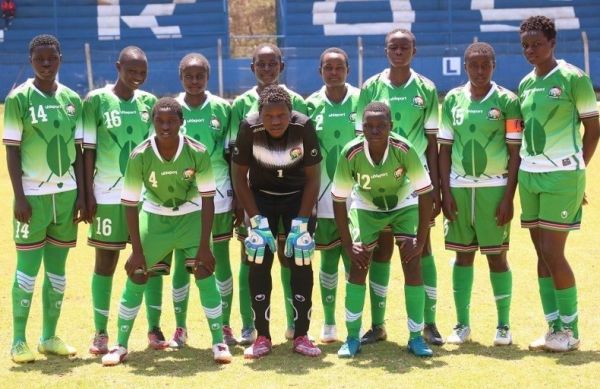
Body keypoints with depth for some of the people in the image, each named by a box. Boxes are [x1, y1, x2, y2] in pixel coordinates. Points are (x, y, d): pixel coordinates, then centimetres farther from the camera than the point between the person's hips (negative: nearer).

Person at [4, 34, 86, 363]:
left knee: (57, 268, 10)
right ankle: (19, 341, 9)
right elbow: (12, 150, -6)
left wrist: (82, 194, 4)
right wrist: (19, 197, -12)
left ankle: (50, 337, 19)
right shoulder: (19, 98, -5)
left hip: (66, 194, 4)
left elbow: (78, 150, 10)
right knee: (28, 267, 0)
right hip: (33, 195, -4)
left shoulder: (72, 99, 7)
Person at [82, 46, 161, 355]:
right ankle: (100, 333, 12)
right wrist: (88, 193, -8)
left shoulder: (149, 102, 7)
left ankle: (154, 328, 15)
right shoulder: (96, 101, -4)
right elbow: (88, 150, -4)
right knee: (106, 261, 4)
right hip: (108, 195, -3)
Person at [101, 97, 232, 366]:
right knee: (136, 277, -3)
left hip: (191, 216, 0)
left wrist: (204, 246, -18)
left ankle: (219, 342, 4)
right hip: (154, 216, 0)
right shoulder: (139, 156, -24)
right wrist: (137, 250, -17)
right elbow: (131, 204, -17)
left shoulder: (197, 153, -24)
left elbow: (207, 199, -16)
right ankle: (120, 345, 10)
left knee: (205, 274, -10)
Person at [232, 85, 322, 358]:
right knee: (259, 263, -8)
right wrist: (257, 221, -16)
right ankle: (262, 337, 0)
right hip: (261, 196, 0)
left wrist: (301, 223, -17)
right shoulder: (249, 129, -25)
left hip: (298, 197, 0)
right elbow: (239, 177, -12)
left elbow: (312, 179, -13)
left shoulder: (304, 127, -24)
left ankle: (301, 336, 2)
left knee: (301, 262, -7)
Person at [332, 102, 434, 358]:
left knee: (413, 265, -11)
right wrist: (347, 245, -20)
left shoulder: (404, 150, -32)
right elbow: (339, 200, -19)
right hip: (365, 208, 0)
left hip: (404, 207, 0)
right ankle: (352, 337, 3)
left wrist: (420, 241, -24)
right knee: (358, 267, -8)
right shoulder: (351, 154, -30)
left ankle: (416, 337, -1)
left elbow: (425, 194, -23)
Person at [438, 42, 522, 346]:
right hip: (459, 187, 2)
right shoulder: (453, 99, 5)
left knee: (496, 255, 1)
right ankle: (462, 324, 17)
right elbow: (445, 149, 8)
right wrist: (445, 192, 1)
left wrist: (509, 196, -8)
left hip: (494, 188, -2)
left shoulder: (506, 100, -2)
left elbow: (515, 152, -2)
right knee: (463, 255, 8)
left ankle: (503, 325, 13)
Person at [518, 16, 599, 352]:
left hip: (561, 175, -7)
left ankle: (571, 331, 6)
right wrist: (521, 172, 11)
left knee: (553, 253, -7)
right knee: (542, 254, 8)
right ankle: (554, 329, 15)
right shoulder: (525, 84, 11)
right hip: (529, 175, 7)